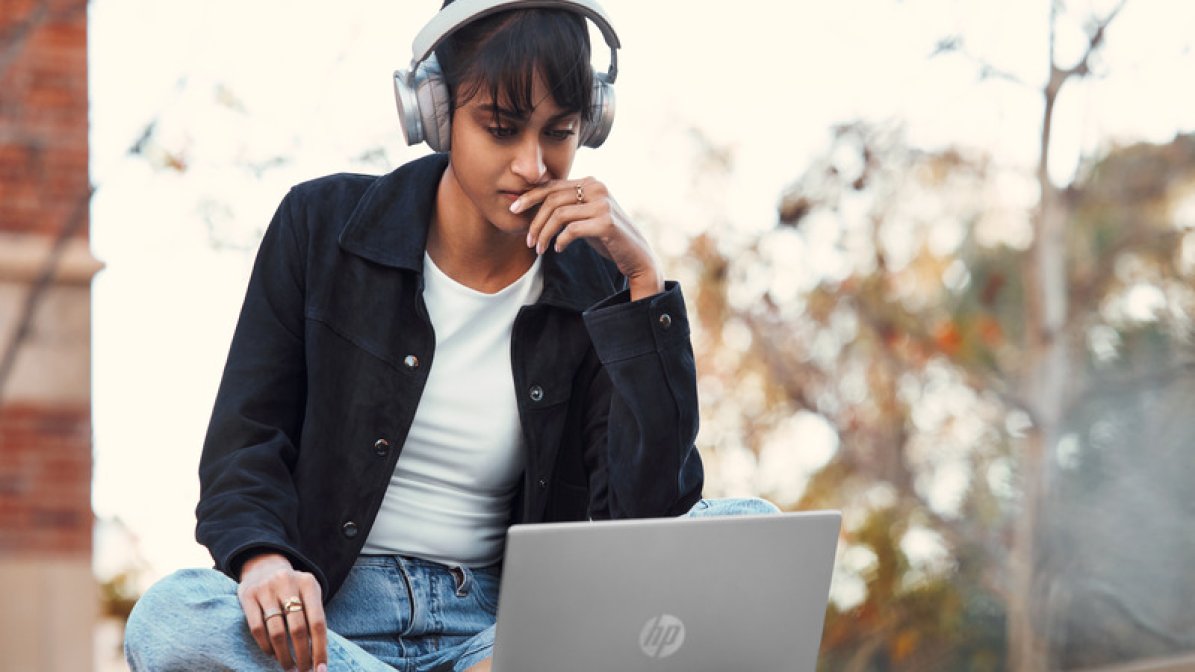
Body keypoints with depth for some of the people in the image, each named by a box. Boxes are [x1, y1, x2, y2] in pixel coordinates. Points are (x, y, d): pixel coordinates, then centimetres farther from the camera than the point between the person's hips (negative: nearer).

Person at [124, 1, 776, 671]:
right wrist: (264, 561, -24)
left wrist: (644, 279, -12)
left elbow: (649, 509, -9)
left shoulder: (597, 285, 2)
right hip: (326, 618, -1)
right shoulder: (322, 223, 2)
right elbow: (246, 436, -1)